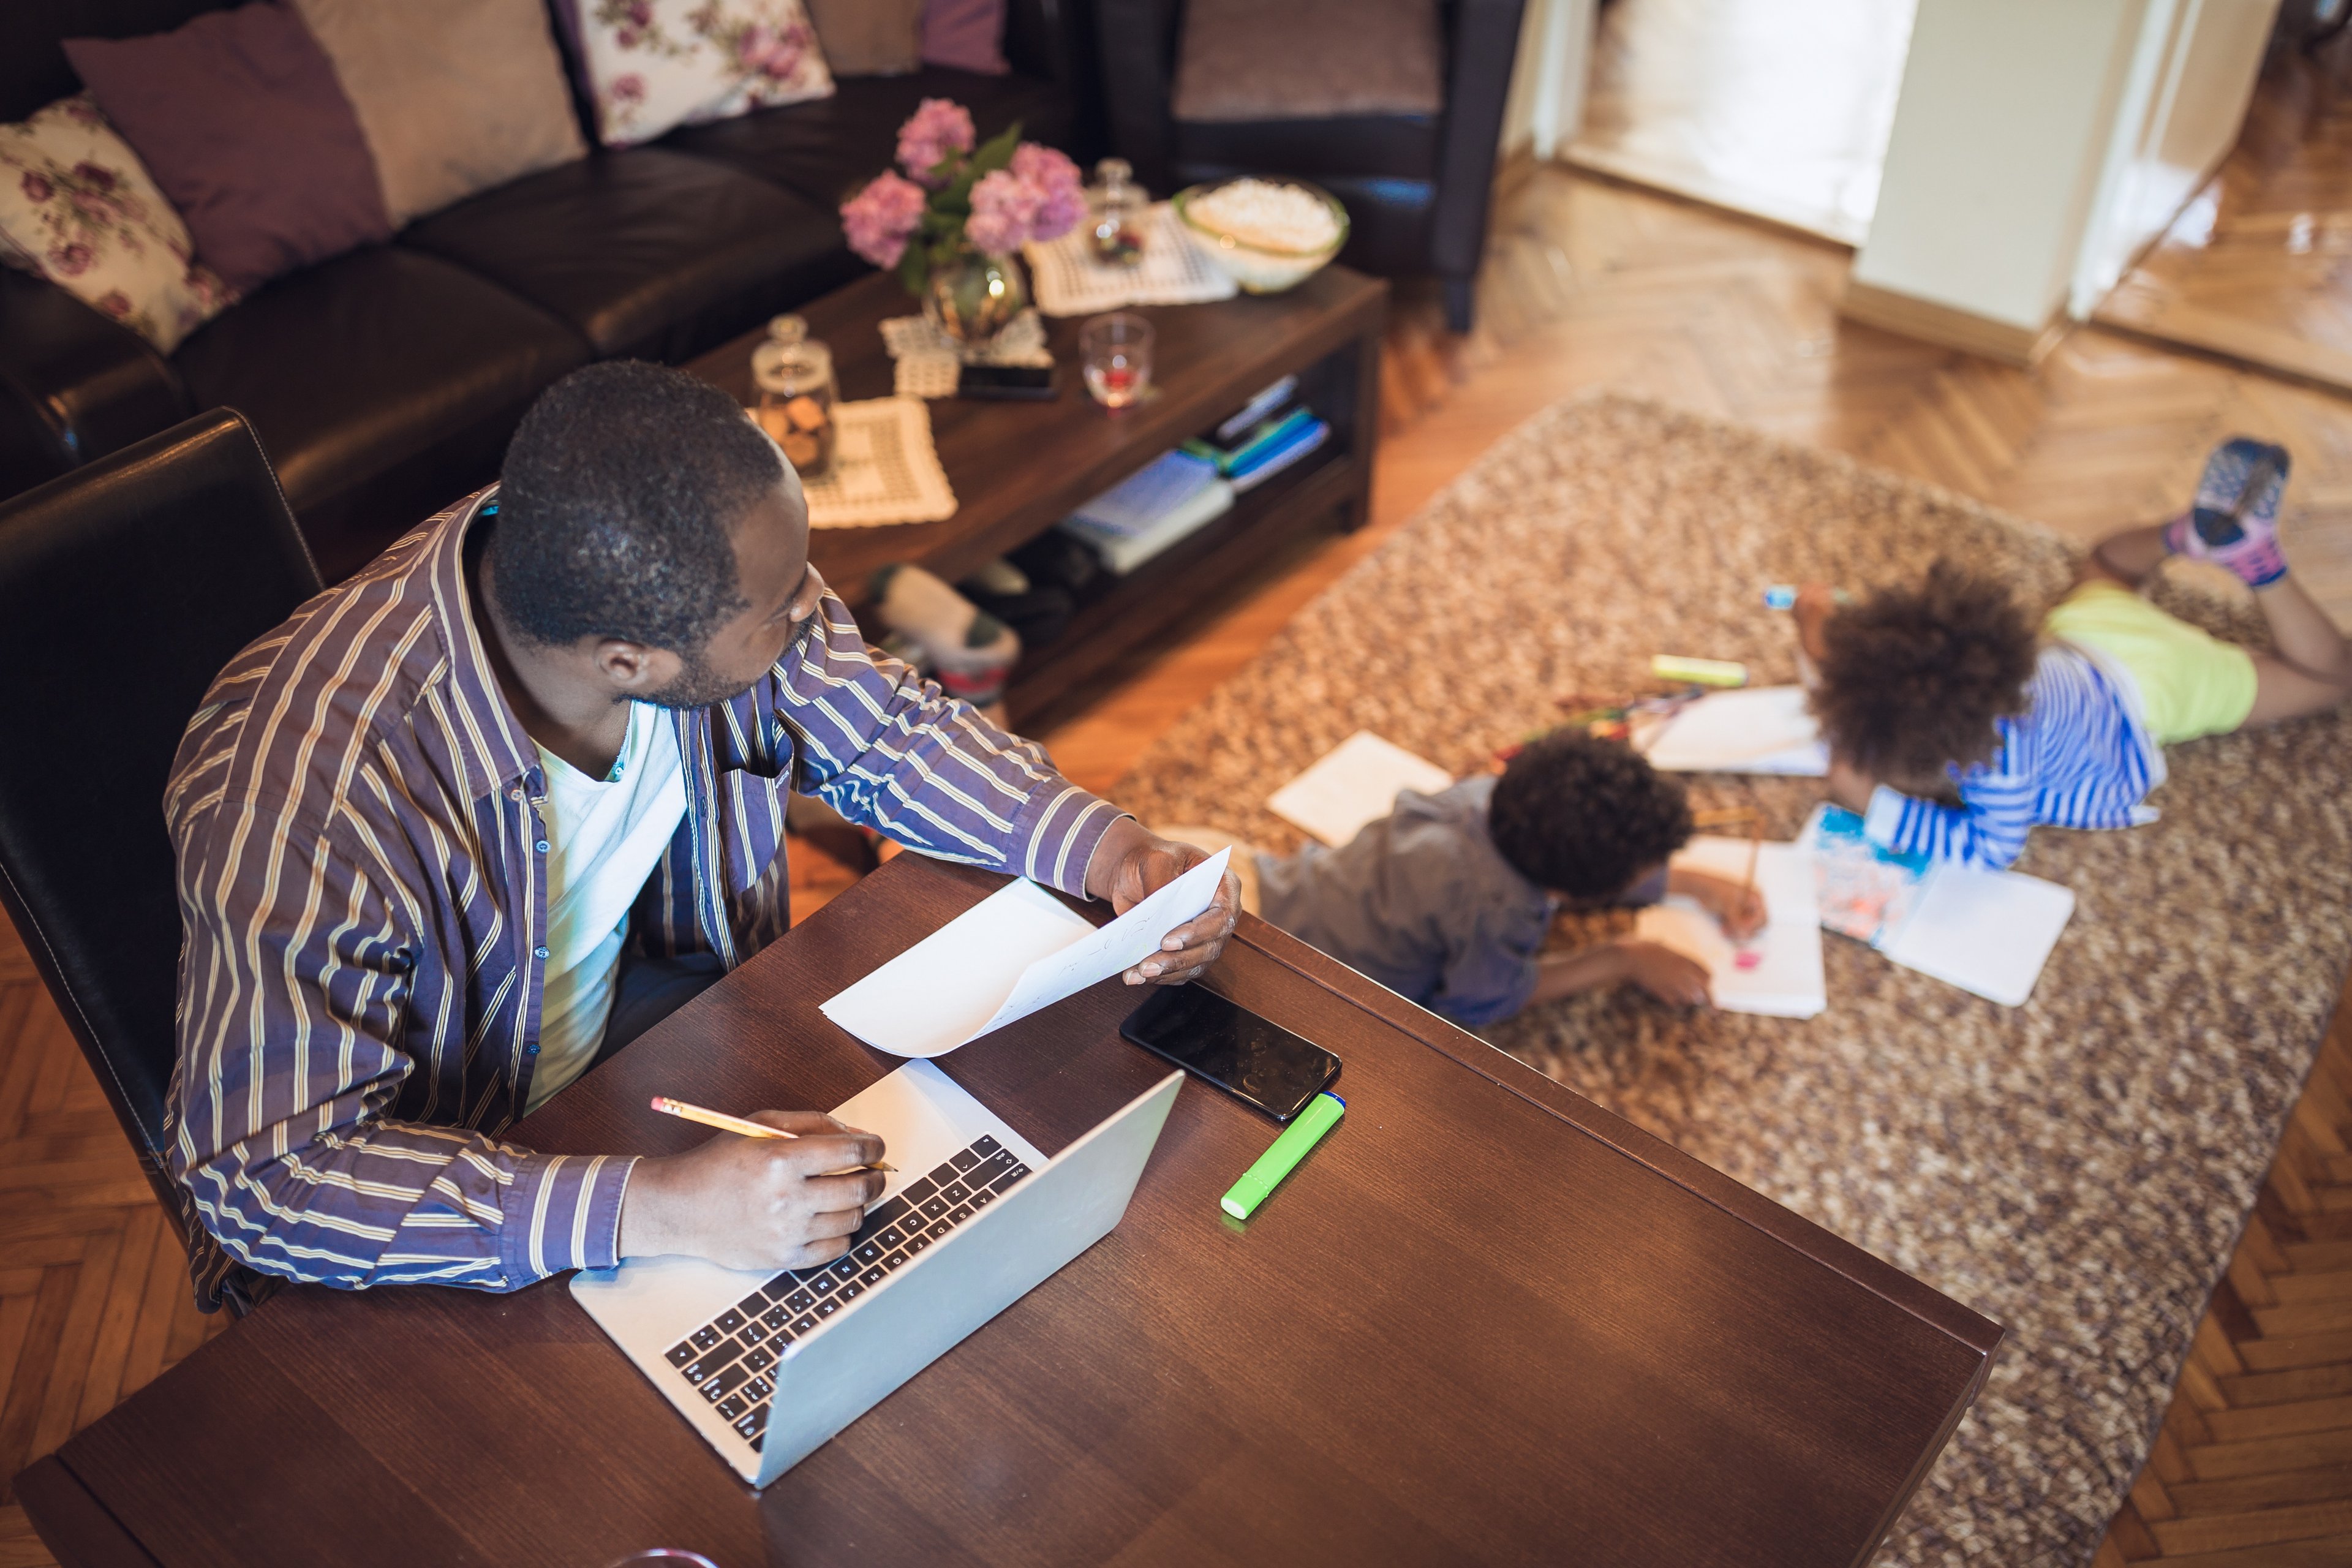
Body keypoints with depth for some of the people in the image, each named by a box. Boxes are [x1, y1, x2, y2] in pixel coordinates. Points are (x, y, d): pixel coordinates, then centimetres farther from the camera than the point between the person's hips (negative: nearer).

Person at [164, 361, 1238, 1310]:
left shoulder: (695, 582, -21)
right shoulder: (304, 795, -38)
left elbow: (884, 734, -4)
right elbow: (265, 1174, -34)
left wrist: (1106, 846, -19)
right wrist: (648, 1209, -45)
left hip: (644, 1021, 5)